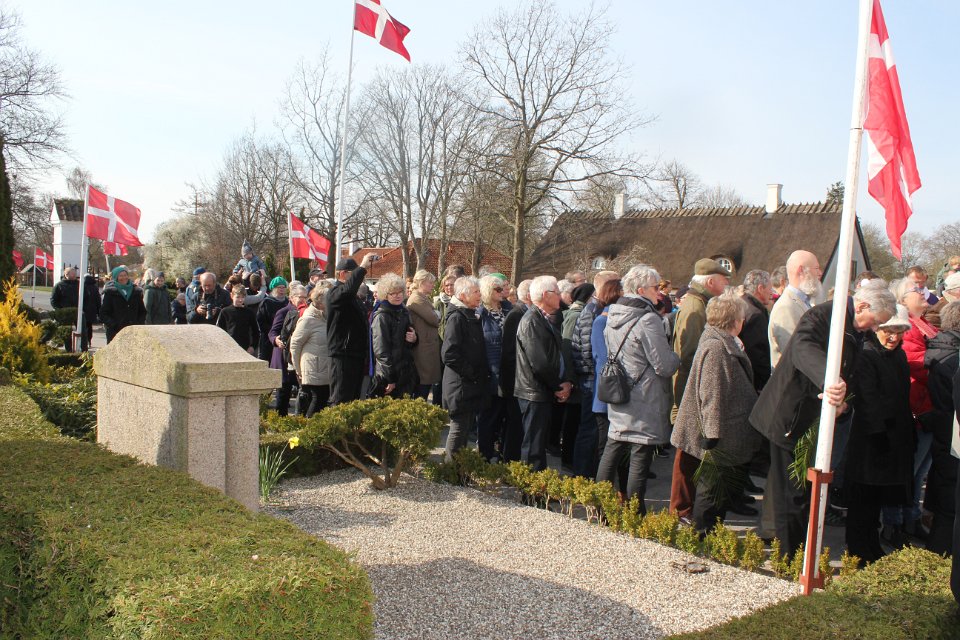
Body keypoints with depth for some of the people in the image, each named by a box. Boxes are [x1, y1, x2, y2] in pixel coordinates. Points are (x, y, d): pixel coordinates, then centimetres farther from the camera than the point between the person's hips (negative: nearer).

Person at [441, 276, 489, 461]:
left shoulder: (471, 316, 14)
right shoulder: (457, 317, -15)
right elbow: (449, 354, -24)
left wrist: (481, 373, 9)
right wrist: (471, 373, -18)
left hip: (472, 384, 9)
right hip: (460, 385, -9)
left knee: (466, 428, 15)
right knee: (459, 428, -2)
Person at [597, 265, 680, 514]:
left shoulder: (613, 316, 7)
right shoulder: (648, 319, -19)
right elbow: (665, 365, -20)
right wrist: (677, 358, 2)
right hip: (644, 402, -8)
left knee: (612, 452, 16)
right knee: (640, 458, 0)